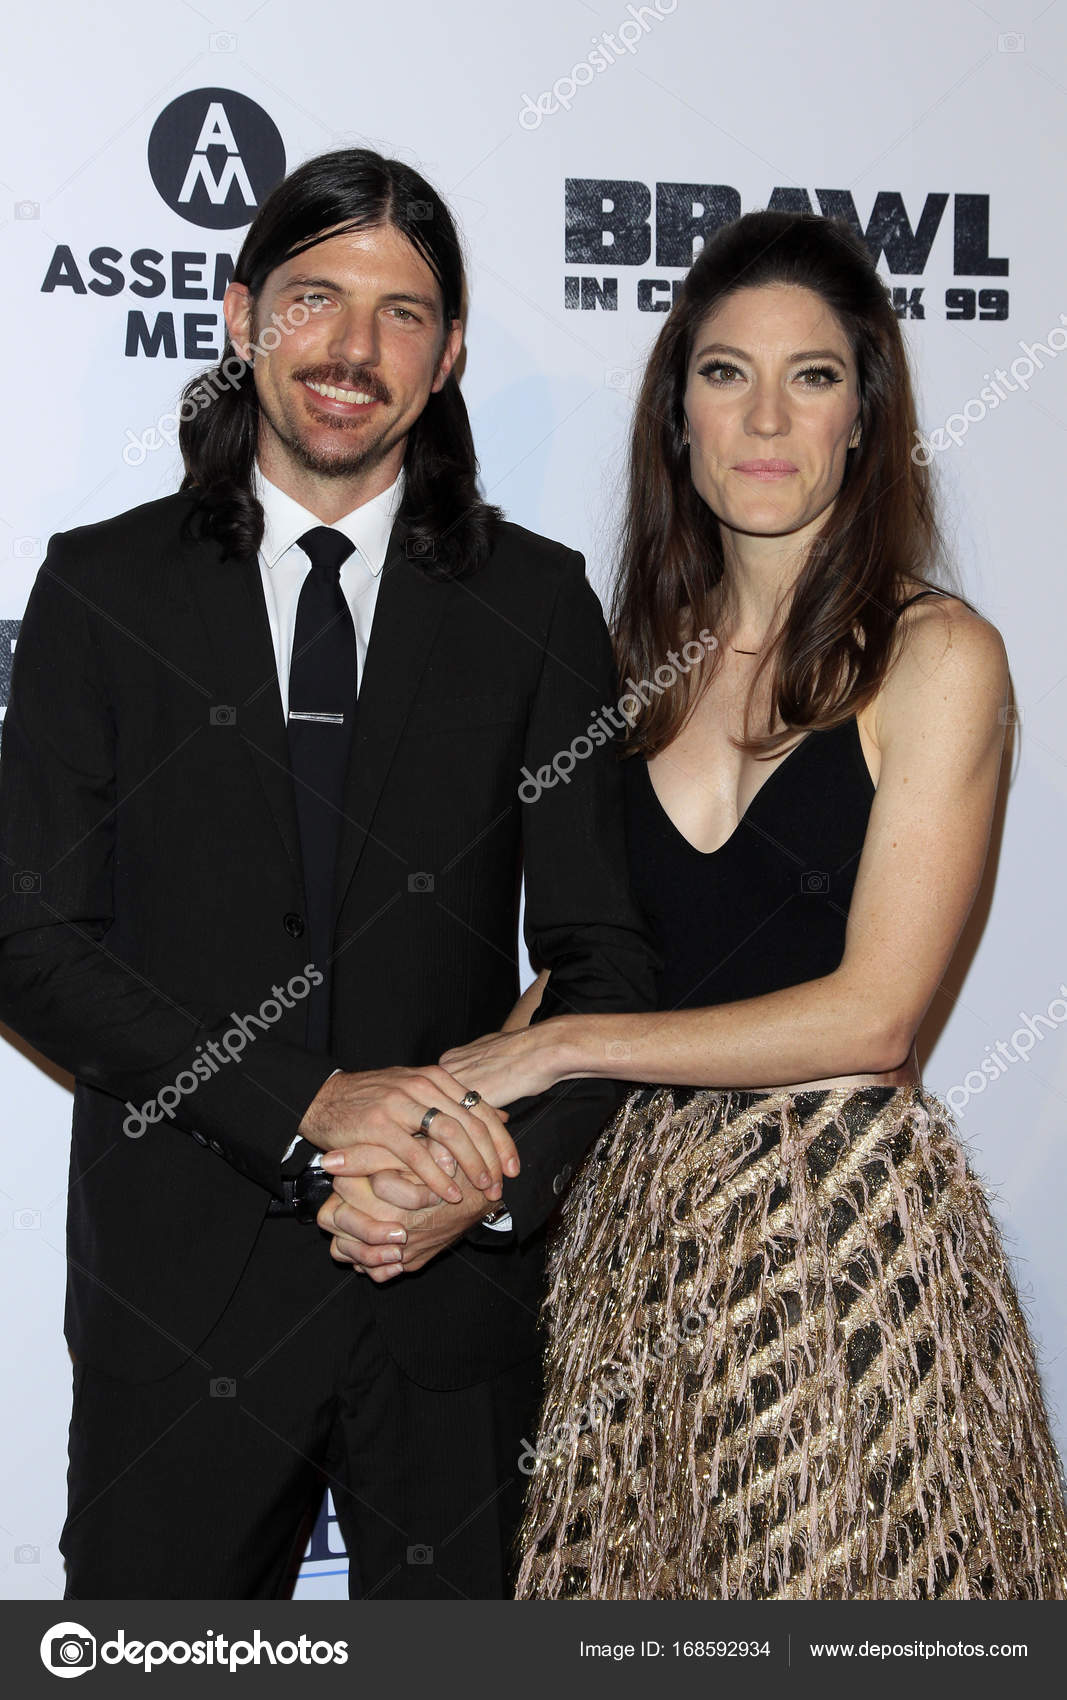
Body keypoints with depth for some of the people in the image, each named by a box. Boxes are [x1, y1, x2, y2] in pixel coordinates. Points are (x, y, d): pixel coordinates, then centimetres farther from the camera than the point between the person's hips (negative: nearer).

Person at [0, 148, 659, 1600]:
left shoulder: (536, 602, 2)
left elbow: (604, 949, 0)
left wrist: (504, 1174, -16)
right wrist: (305, 1105, -17)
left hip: (457, 1287, 1)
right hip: (179, 1295, 0)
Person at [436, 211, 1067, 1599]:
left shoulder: (938, 655, -7)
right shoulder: (644, 653, 7)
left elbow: (870, 1016, -13)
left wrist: (559, 1047, -9)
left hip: (848, 1212, -4)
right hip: (642, 1208, 4)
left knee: (837, 1581, 7)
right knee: (630, 1566, 12)